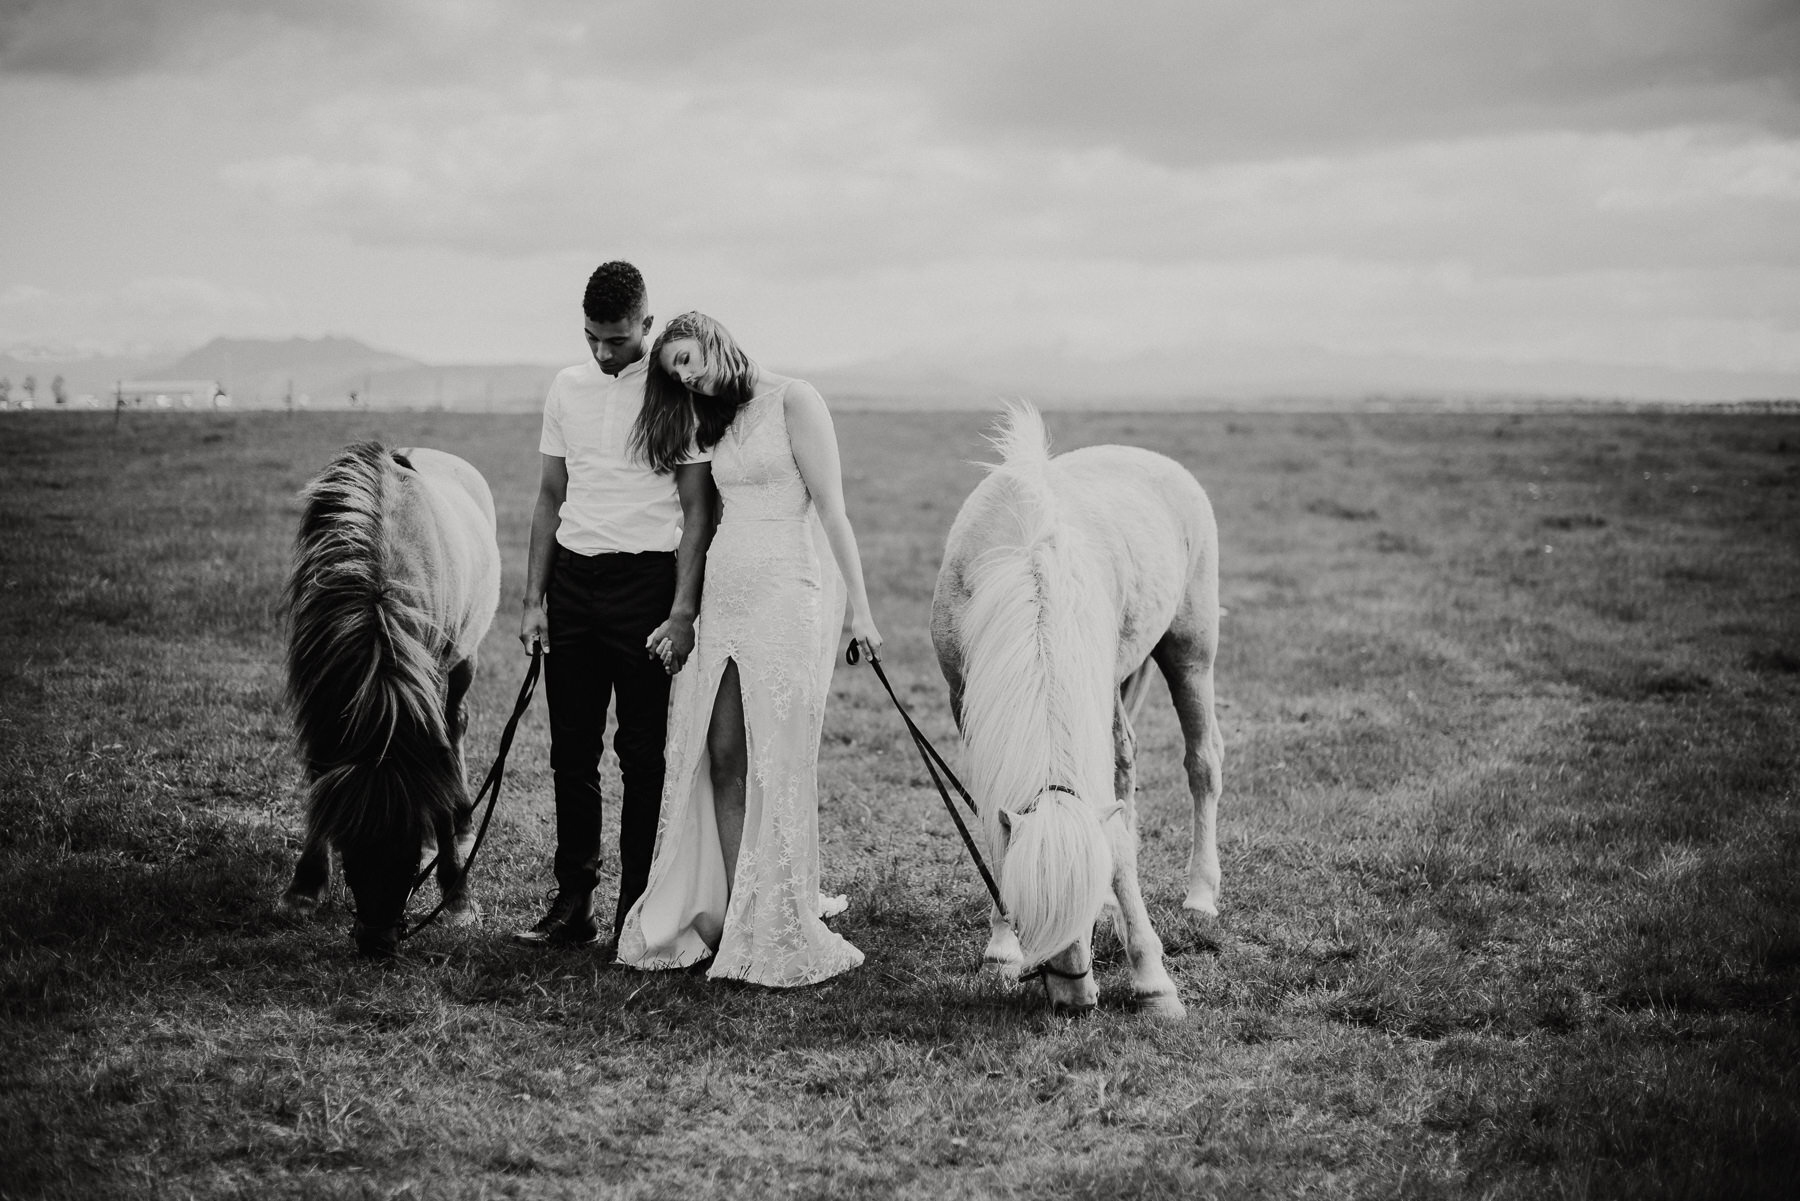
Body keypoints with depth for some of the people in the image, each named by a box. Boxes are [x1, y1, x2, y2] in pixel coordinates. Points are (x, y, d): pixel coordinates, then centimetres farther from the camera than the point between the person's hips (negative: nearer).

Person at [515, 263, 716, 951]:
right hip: (574, 580, 5)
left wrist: (683, 612, -11)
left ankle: (639, 914, 7)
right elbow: (550, 498, 16)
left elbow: (697, 510, -5)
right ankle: (572, 906, 11)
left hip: (647, 580, -4)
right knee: (571, 751, 5)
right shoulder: (568, 388, 10)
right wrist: (534, 600, 10)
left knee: (643, 753, 0)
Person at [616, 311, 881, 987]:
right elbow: (717, 517, 17)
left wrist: (859, 606, -9)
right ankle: (728, 912, 4)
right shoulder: (717, 425, 18)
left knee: (777, 760, -6)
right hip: (724, 594, 7)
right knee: (719, 754, 0)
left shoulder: (792, 401, -3)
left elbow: (831, 508, -6)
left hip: (788, 590, -7)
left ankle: (778, 930, -2)